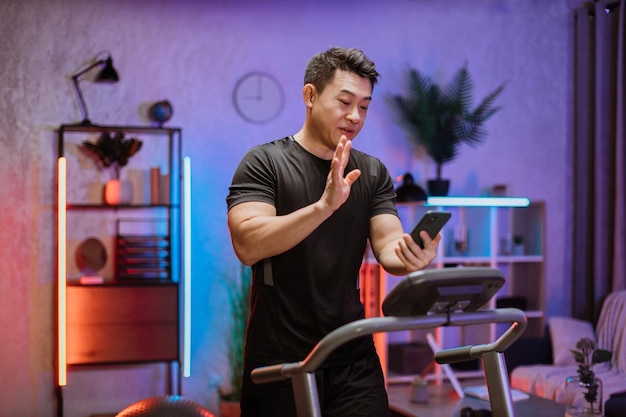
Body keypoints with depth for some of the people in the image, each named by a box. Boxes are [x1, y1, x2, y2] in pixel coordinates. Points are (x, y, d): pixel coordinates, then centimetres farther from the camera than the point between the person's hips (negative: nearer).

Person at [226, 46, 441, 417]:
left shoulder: (372, 173, 8)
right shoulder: (264, 163, -5)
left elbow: (387, 246, -3)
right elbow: (247, 245, -19)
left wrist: (409, 257, -27)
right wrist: (324, 205, -31)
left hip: (354, 359, 3)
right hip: (279, 360, -3)